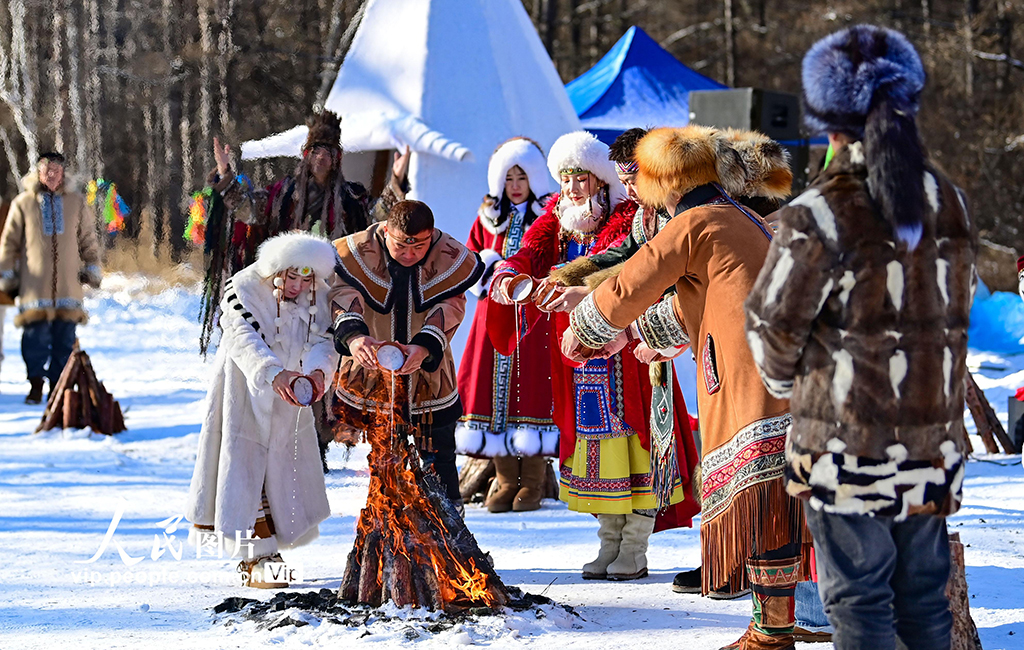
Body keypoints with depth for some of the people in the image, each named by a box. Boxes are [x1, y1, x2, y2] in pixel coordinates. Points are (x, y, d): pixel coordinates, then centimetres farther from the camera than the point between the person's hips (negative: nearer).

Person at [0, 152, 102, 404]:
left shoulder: (77, 203, 12)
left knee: (65, 337, 0)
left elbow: (88, 240, 19)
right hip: (34, 284, -2)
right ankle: (35, 385, 2)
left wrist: (92, 268, 13)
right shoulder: (23, 203, 6)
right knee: (36, 335, -8)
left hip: (68, 284, 2)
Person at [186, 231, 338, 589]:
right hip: (243, 394, -5)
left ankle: (261, 554, 22)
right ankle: (255, 563, -11)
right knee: (245, 469, -10)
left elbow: (323, 340, -15)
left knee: (283, 472, 8)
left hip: (288, 399, 5)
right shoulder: (244, 288, -18)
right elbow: (246, 339, -32)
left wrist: (317, 370, -39)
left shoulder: (318, 296, -4)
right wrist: (274, 374, -50)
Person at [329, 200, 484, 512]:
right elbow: (344, 294, -29)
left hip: (429, 376, 0)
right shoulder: (358, 252, -17)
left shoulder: (451, 258, -15)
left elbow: (450, 308, -22)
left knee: (439, 458, 8)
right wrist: (353, 334, -52)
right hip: (370, 377, 0)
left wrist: (424, 347, -42)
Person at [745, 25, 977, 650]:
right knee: (924, 590, 15)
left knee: (858, 596, 4)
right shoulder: (951, 204, 3)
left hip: (846, 440, -5)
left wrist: (787, 380, 13)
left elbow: (774, 323, -7)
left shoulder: (820, 215, -16)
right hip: (934, 436, 5)